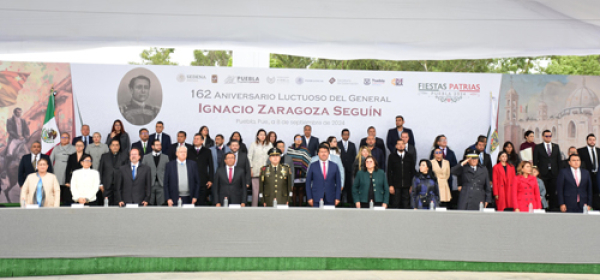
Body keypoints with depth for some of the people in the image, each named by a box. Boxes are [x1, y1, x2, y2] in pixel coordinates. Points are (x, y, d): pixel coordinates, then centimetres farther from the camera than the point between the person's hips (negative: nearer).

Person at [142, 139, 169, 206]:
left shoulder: (166, 157, 10)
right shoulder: (146, 158, 10)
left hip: (161, 185, 0)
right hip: (150, 185, 0)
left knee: (161, 204, -3)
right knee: (150, 205, 1)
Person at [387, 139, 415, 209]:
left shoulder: (409, 157, 10)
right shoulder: (392, 156, 5)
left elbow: (412, 171, 11)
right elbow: (389, 172, 3)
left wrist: (412, 185, 3)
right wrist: (390, 185, -5)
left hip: (407, 186, 2)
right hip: (396, 186, -2)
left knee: (406, 205, 1)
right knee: (395, 205, -2)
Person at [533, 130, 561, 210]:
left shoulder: (556, 146, 13)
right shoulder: (538, 147, 4)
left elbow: (559, 160, 12)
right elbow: (535, 161, 2)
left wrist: (559, 172, 4)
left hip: (554, 173, 2)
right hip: (543, 173, -2)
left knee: (553, 192, 2)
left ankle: (553, 207, 9)